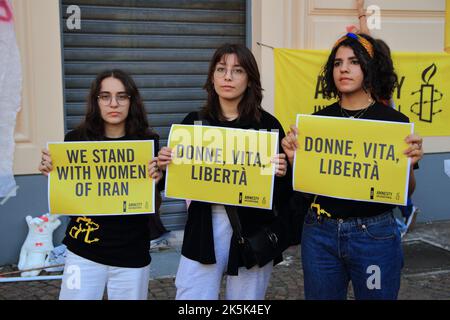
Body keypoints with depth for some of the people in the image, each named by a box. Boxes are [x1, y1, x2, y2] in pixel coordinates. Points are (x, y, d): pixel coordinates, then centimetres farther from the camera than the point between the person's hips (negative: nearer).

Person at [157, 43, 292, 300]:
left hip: (252, 232, -1)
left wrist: (280, 173, -20)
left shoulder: (268, 124, -3)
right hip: (203, 230, 1)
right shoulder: (194, 122, 3)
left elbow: (283, 196, 0)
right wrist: (165, 165, -11)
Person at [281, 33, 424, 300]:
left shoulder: (394, 122, -6)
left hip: (374, 236, -2)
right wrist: (293, 157, -11)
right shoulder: (319, 119, 2)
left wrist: (410, 164, -19)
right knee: (321, 295, 17)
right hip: (320, 233, 3)